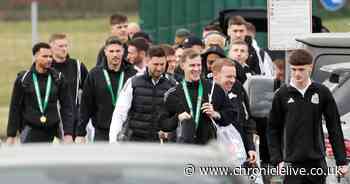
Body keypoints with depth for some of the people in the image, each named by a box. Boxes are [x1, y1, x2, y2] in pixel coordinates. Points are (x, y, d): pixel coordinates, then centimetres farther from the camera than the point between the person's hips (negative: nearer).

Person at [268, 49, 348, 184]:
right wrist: (277, 159, -4)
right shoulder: (282, 94, 0)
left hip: (317, 162, 1)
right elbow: (273, 130, 5)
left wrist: (342, 161, 1)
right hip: (292, 163, -1)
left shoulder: (322, 93, 1)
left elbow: (334, 128, 4)